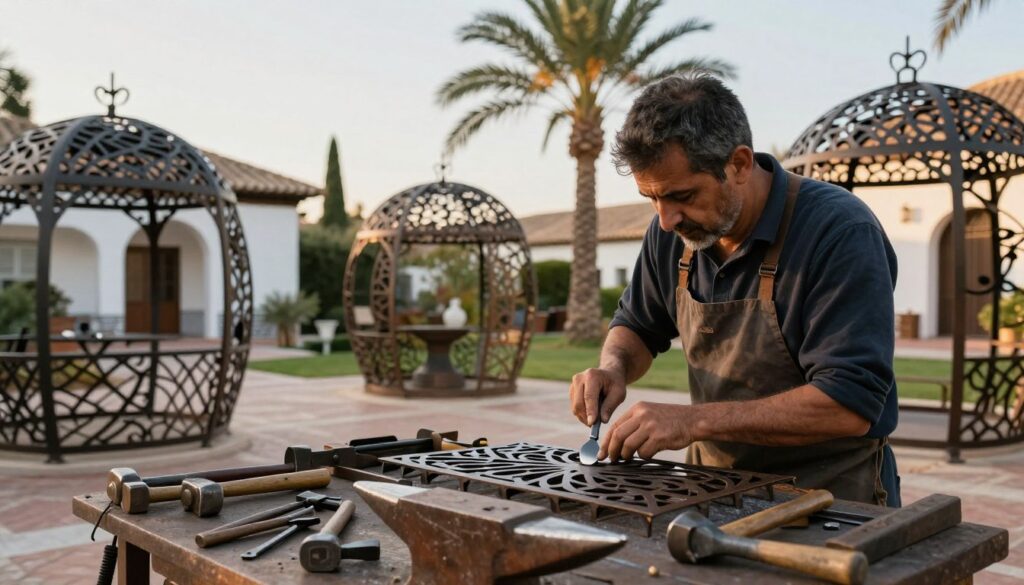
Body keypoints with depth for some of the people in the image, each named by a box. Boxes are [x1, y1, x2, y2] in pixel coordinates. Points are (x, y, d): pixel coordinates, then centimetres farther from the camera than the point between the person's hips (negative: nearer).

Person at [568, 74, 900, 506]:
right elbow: (638, 326, 18)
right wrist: (613, 368, -5)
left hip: (831, 499, -3)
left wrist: (694, 420, -26)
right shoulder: (671, 234, 0)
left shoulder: (841, 232, -18)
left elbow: (850, 404, -23)